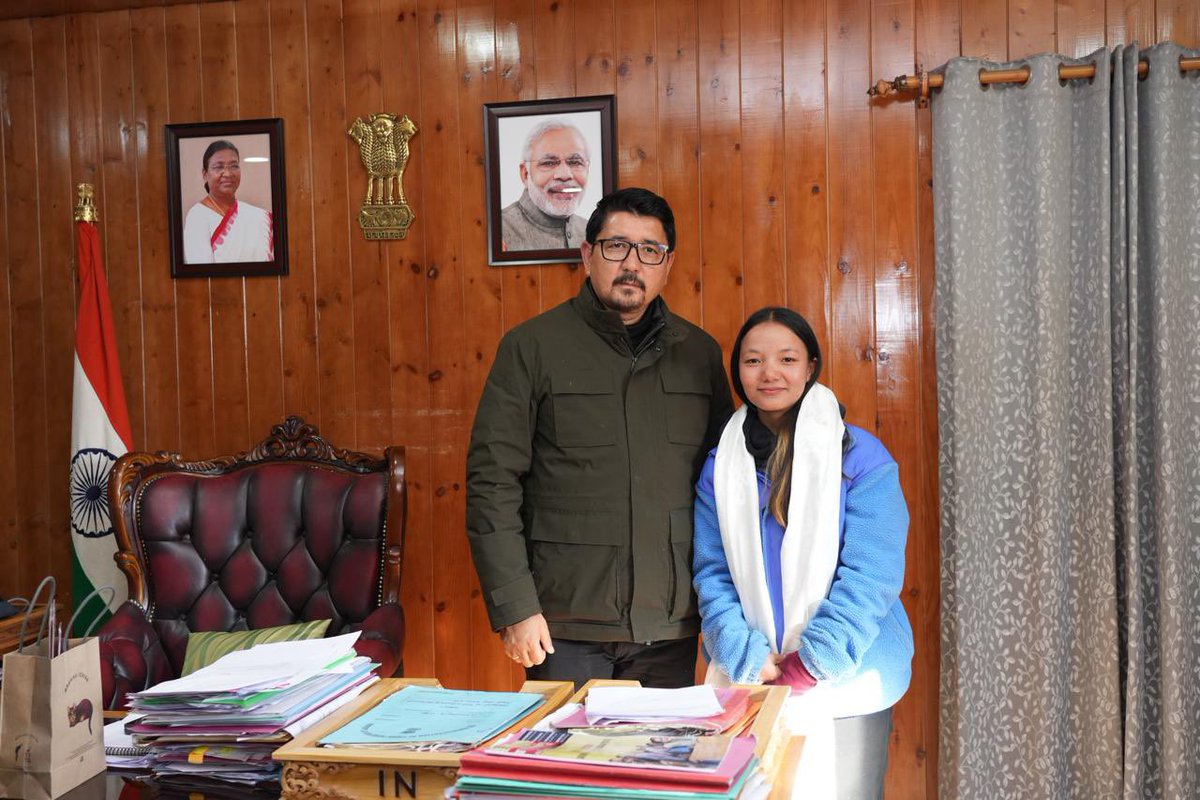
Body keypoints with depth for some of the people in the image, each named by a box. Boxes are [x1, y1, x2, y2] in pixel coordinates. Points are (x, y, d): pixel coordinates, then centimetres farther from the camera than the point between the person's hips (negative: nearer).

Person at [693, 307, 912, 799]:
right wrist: (752, 663, -11)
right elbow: (712, 575, 2)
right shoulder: (720, 467, 5)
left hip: (846, 687, -2)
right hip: (749, 685, 3)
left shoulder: (860, 457, -7)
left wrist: (803, 670, -16)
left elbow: (869, 578, -11)